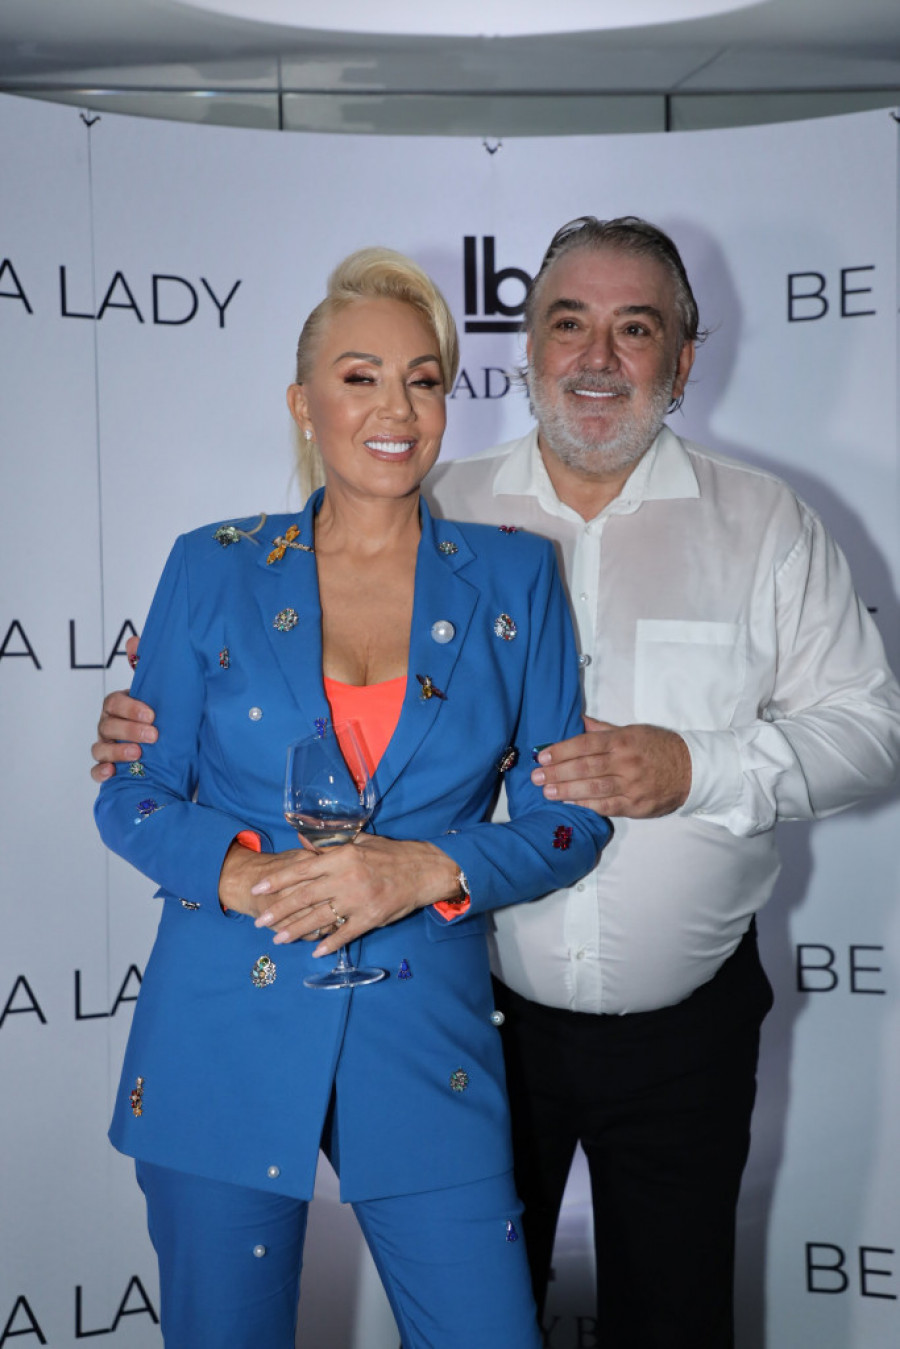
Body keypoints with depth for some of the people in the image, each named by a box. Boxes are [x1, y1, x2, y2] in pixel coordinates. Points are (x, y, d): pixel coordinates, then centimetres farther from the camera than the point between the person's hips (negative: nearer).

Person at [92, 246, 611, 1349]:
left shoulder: (514, 581, 3)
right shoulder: (213, 571, 3)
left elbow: (572, 817, 2)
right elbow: (135, 791, 4)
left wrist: (428, 868, -16)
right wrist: (243, 872, -16)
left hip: (425, 1039, 0)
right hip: (224, 1037, 0)